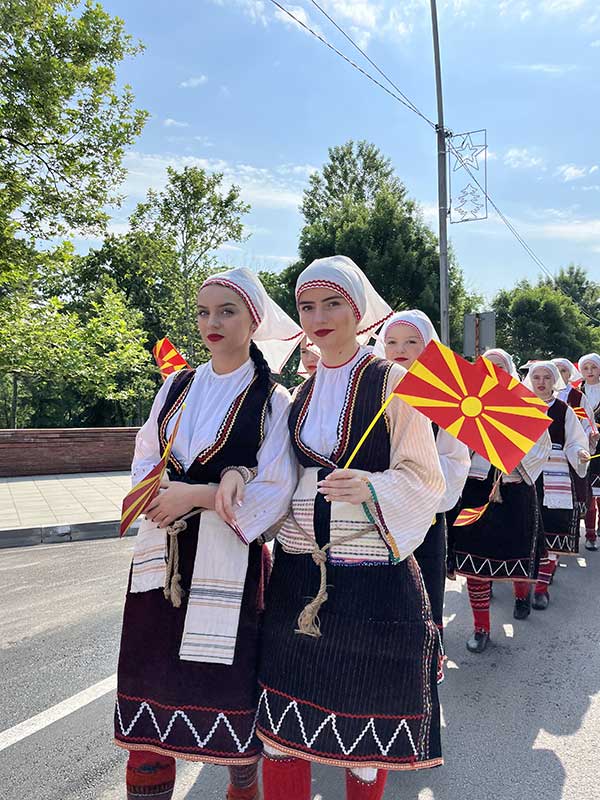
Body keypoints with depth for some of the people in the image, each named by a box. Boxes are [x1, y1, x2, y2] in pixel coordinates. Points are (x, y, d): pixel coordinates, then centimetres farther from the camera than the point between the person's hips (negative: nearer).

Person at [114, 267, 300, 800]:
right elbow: (145, 463, 8)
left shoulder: (272, 400, -4)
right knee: (152, 676, 8)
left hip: (229, 560, -4)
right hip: (163, 555, 4)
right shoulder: (177, 387, 9)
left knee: (231, 681, 5)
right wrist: (225, 482, -10)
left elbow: (275, 493, -9)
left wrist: (195, 495, -17)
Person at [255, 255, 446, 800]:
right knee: (280, 729, 8)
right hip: (299, 575, 5)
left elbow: (425, 479, -8)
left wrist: (371, 486, -27)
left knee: (366, 731, 9)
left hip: (373, 577, -4)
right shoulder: (302, 393, 12)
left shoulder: (391, 382, -5)